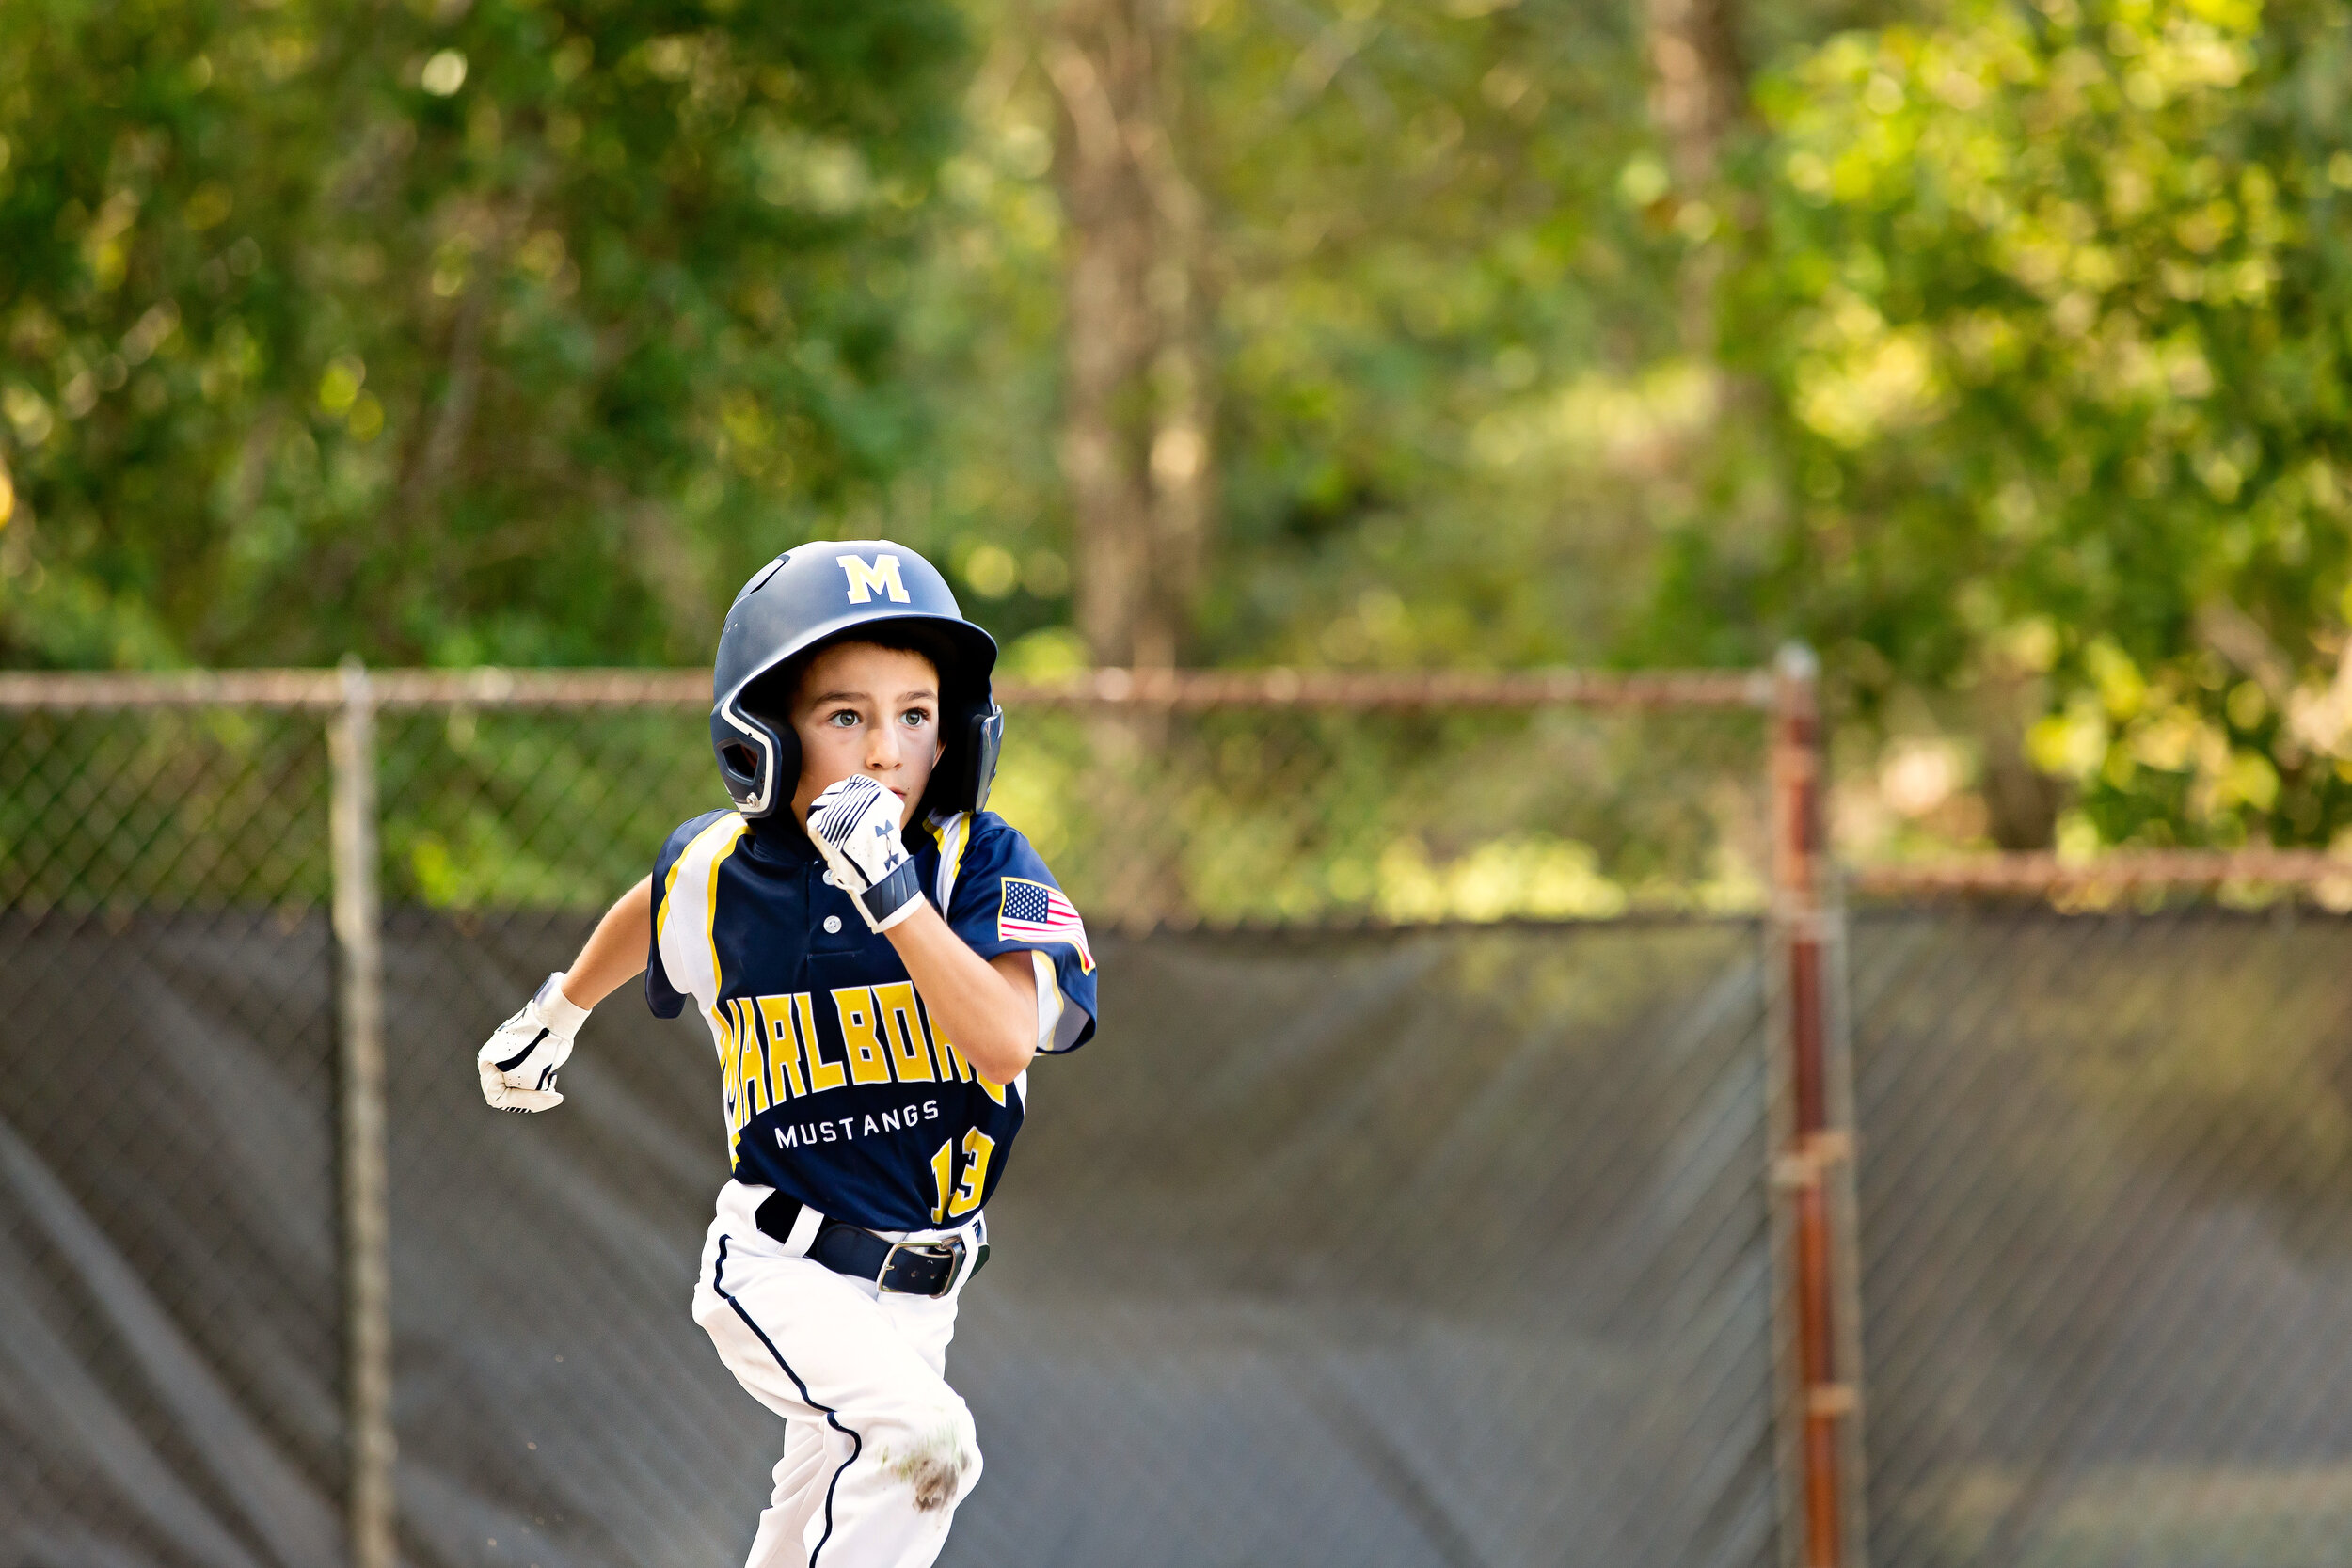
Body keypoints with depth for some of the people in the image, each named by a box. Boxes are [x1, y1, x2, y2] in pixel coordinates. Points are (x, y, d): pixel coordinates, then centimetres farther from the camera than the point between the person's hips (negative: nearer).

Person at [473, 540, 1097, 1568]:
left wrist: (892, 893, -37)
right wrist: (556, 1014, 33)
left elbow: (1004, 1042, -30)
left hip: (914, 1291, 2)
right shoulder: (719, 869, -8)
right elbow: (653, 912, 18)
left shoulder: (983, 863, -13)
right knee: (925, 1437, -30)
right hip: (778, 1270, -2)